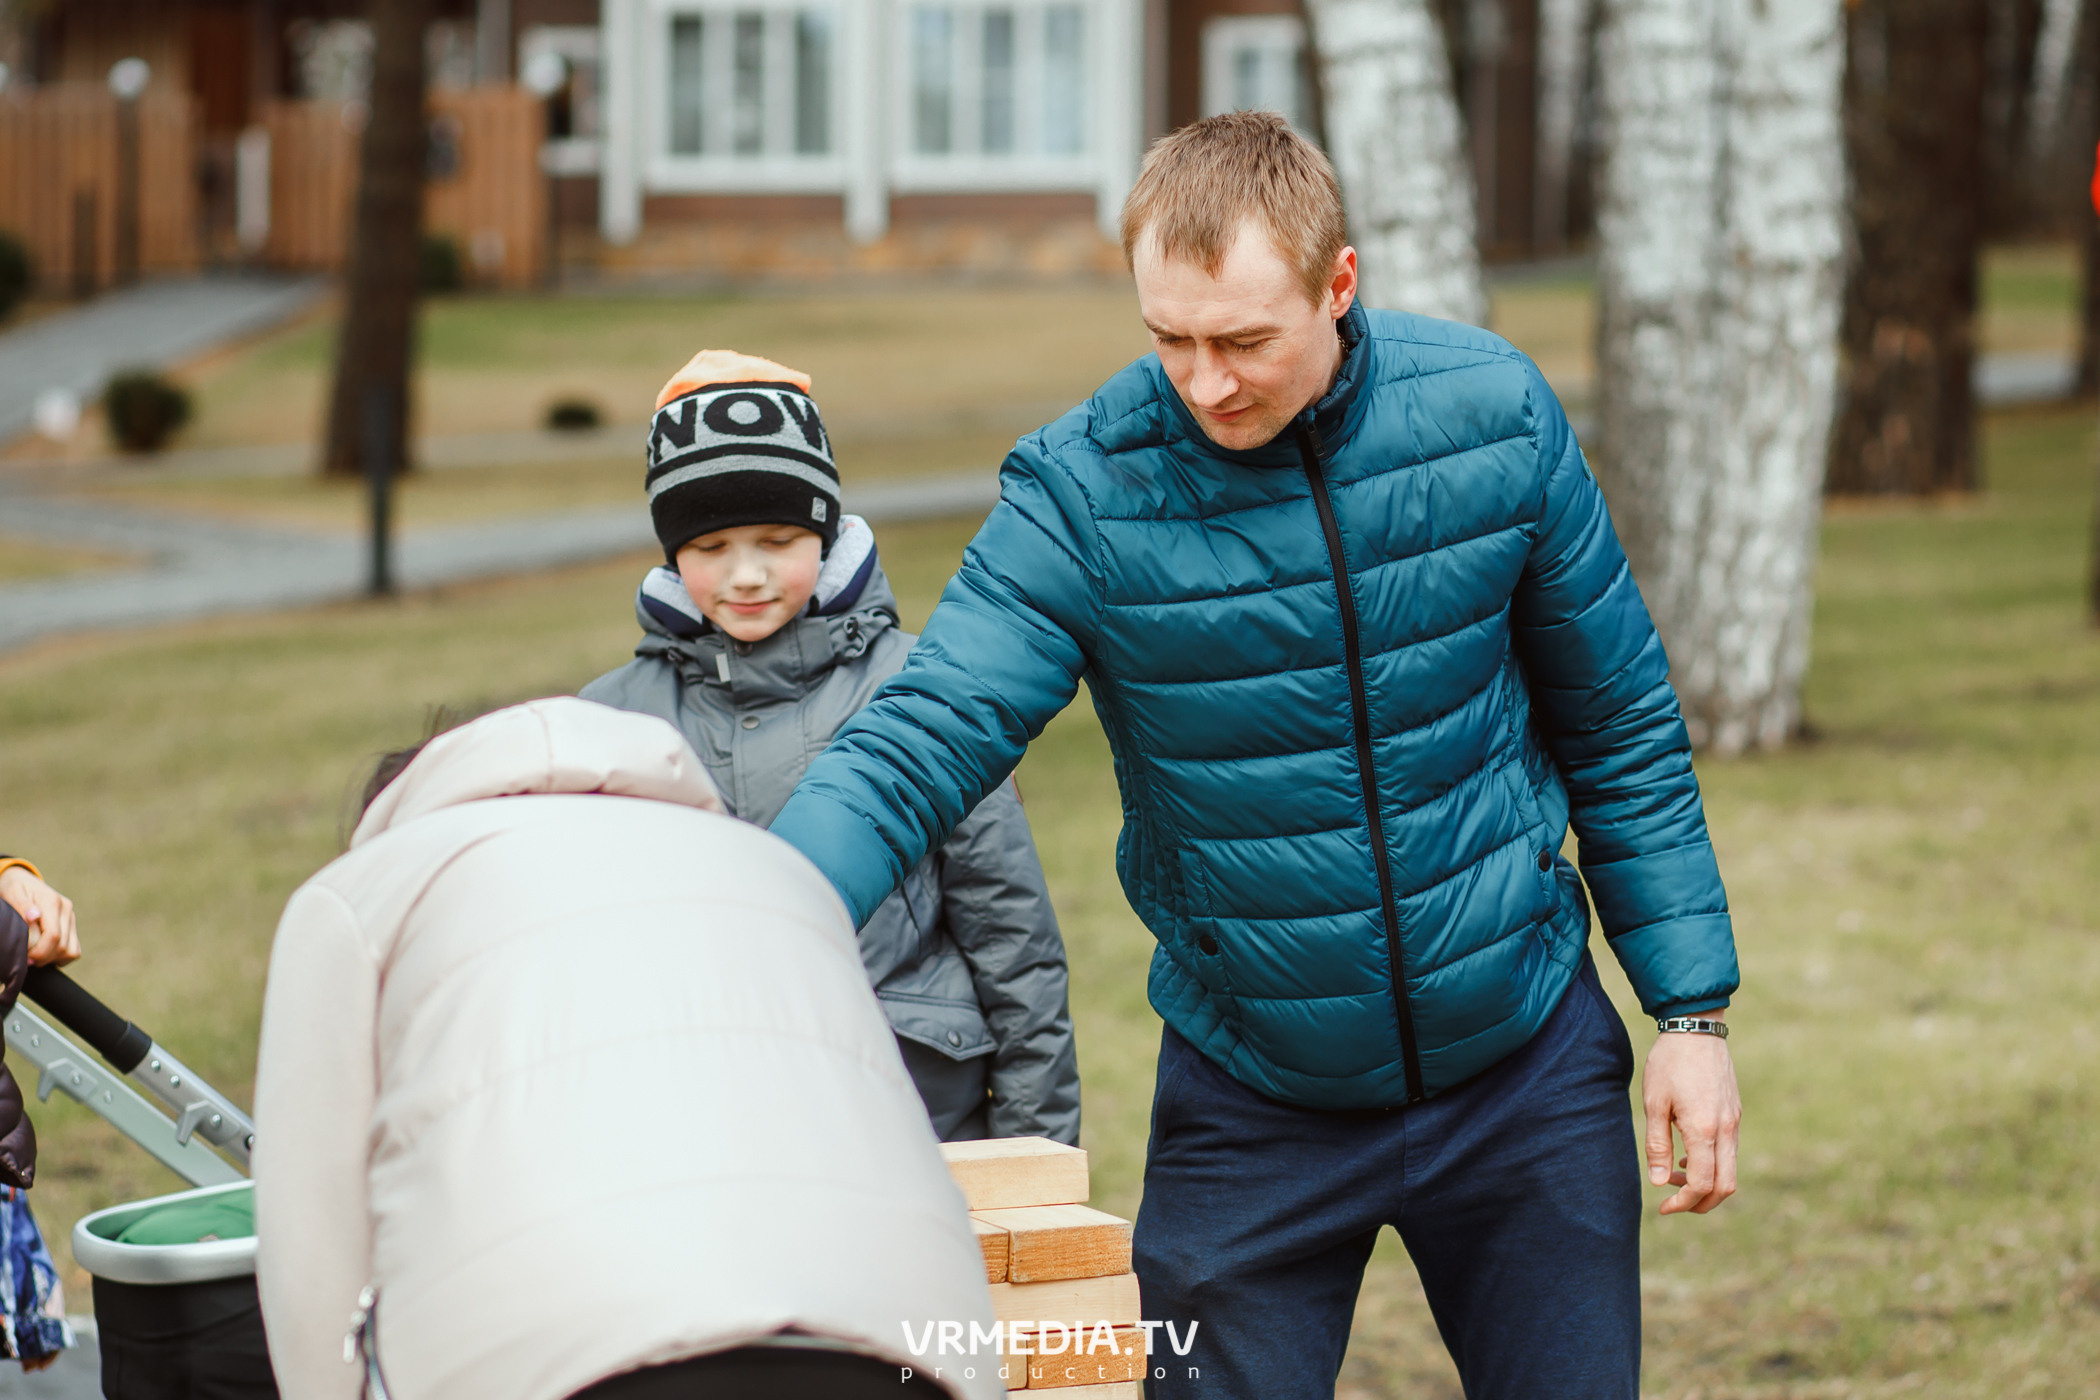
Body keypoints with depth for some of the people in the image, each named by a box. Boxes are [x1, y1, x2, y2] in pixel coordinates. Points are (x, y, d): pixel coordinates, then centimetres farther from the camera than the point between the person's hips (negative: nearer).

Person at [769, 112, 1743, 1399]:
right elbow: (916, 749, -24)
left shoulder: (1491, 416, -10)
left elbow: (1620, 729, 1)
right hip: (1253, 1101, -1)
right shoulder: (1082, 493, -16)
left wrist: (1693, 1009, 1)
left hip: (1525, 1063, 1)